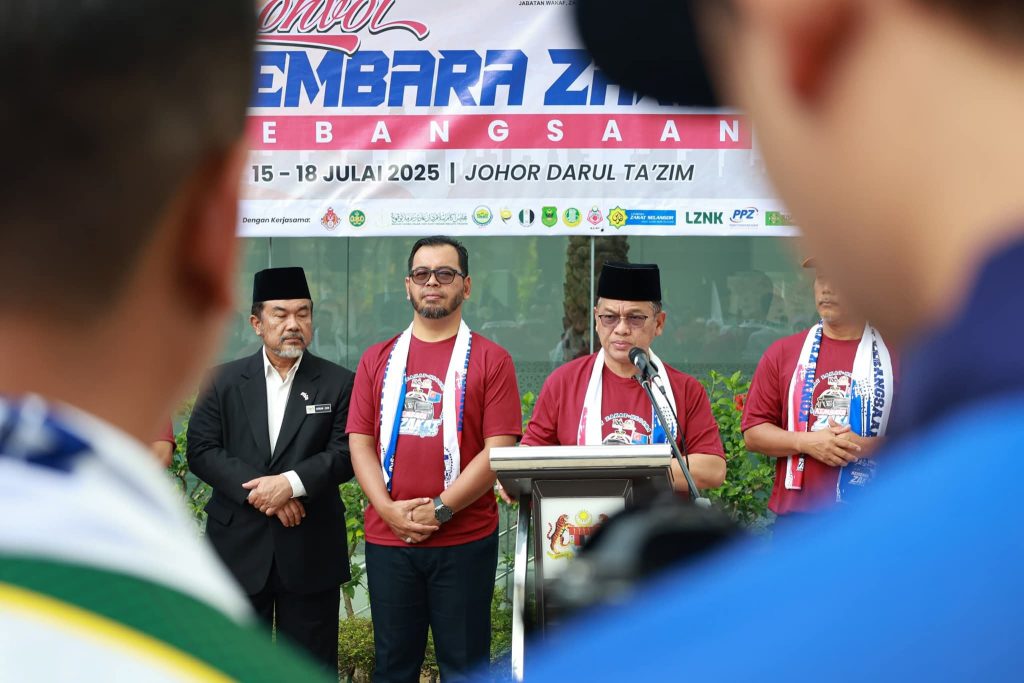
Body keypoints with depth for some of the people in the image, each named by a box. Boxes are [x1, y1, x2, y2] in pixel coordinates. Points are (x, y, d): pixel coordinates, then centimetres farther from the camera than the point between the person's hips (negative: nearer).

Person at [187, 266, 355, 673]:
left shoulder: (339, 383, 4)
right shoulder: (223, 380, 6)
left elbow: (344, 453, -5)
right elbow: (201, 450, -2)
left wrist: (291, 483, -20)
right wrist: (256, 489, -15)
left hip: (310, 548, -1)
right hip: (239, 544, 1)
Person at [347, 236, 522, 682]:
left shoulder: (490, 360, 1)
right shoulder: (378, 360, 11)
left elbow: (499, 449, -7)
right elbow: (360, 443, 5)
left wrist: (438, 509, -13)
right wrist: (390, 510, -10)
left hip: (465, 540, -3)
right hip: (387, 540, 3)